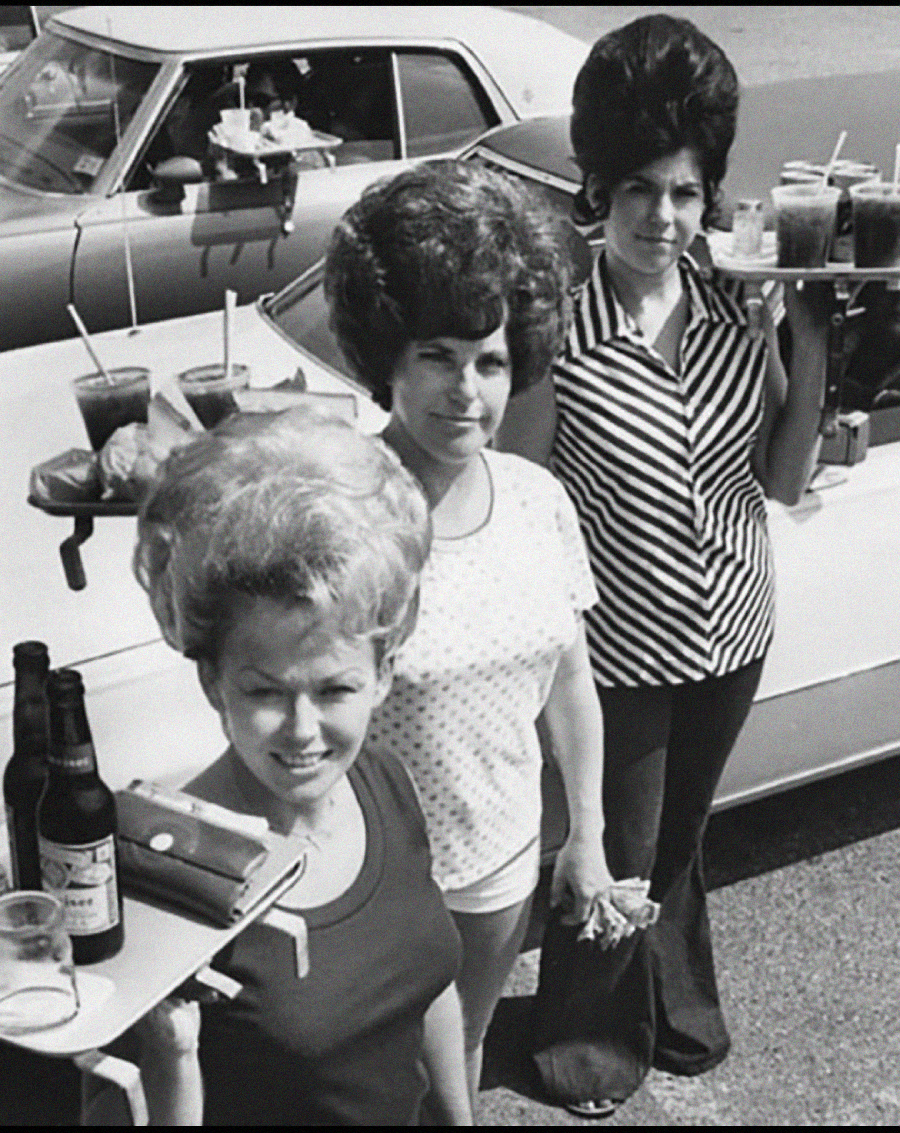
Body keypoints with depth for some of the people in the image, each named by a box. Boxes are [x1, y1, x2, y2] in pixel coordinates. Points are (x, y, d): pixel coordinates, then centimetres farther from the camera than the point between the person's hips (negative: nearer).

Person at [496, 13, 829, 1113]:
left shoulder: (739, 311, -6)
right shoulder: (560, 333, -20)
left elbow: (785, 479, -3)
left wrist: (810, 342, -12)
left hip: (731, 629, 4)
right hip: (621, 646, -4)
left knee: (679, 836, 25)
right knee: (618, 858, 14)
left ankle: (677, 1006, 50)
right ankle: (595, 1030, 41)